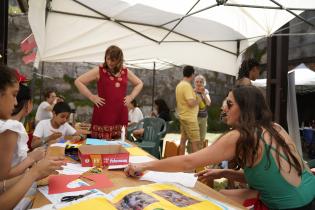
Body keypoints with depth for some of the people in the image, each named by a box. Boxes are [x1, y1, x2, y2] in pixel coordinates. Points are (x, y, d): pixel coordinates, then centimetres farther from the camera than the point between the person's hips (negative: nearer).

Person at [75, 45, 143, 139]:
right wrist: (91, 96, -5)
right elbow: (78, 81, 1)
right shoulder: (99, 70, 0)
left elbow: (139, 83, 24)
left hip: (121, 113, 3)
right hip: (103, 113, -3)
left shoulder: (126, 72, 10)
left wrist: (131, 96, 10)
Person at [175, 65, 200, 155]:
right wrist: (197, 101, -7)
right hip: (189, 118, -10)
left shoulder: (179, 85, 10)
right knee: (195, 141, -3)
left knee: (183, 140, 13)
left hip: (183, 116, 10)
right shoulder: (187, 85, -19)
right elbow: (191, 103, -26)